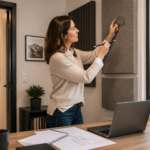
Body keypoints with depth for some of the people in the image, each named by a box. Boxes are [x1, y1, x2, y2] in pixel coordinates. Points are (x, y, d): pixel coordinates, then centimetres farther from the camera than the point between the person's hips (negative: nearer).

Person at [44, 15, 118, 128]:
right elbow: (86, 77, -21)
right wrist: (101, 55, -11)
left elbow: (93, 55, 19)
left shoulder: (74, 52, 4)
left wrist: (110, 36, 15)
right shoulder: (57, 58, -22)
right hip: (61, 112, -8)